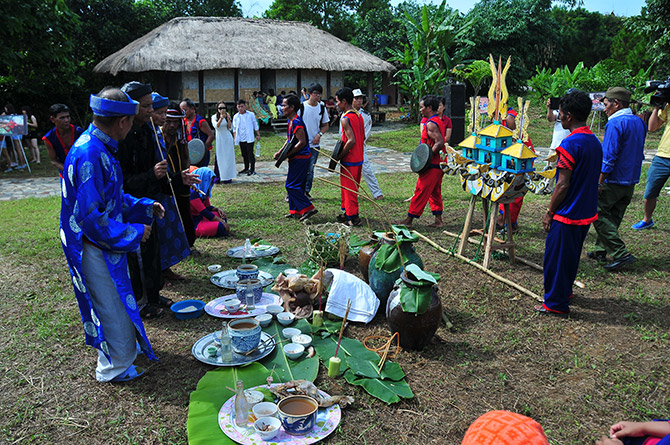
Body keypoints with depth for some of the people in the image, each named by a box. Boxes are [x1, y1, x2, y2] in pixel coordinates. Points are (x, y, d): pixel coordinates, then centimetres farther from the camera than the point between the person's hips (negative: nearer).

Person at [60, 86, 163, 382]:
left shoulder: (99, 148, 4)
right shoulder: (89, 155, -28)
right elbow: (91, 216, -29)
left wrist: (145, 206, 10)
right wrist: (133, 233, -20)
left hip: (105, 243, 10)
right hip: (95, 248, -10)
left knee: (117, 301, 25)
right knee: (113, 306, 6)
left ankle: (122, 348, 46)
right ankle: (113, 367, 26)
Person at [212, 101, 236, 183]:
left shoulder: (227, 116, 7)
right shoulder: (214, 117, 0)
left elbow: (230, 127, -2)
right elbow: (216, 126, -17)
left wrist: (228, 118, -15)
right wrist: (221, 118, -28)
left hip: (228, 138, 2)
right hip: (219, 139, -2)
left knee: (228, 157, 1)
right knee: (219, 157, -3)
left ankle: (228, 177, 6)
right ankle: (218, 177, 1)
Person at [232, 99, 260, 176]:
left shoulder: (251, 115, -1)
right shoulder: (235, 117, 5)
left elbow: (255, 125, 6)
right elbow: (234, 128, 12)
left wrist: (258, 135, 7)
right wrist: (235, 138, 7)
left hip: (249, 138, -4)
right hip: (241, 139, 4)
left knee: (250, 154, -4)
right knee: (244, 155, 13)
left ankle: (252, 169, 3)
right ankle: (246, 168, 26)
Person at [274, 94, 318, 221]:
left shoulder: (297, 122, -18)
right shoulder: (291, 121, 13)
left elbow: (302, 142, -23)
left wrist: (286, 154, -19)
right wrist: (280, 152, 11)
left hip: (300, 158, -10)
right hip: (296, 158, 10)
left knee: (291, 186, -8)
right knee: (293, 185, 14)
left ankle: (308, 208, -4)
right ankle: (295, 211, 22)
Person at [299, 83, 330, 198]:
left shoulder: (322, 107, 4)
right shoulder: (301, 106, -7)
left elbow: (325, 125, 12)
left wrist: (319, 134, -6)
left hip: (314, 144, 3)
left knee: (310, 170, 10)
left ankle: (307, 190, 25)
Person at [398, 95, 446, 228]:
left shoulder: (431, 124, -16)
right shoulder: (438, 121, 15)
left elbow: (440, 143, -26)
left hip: (432, 165, -10)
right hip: (438, 164, 10)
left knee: (421, 191, -4)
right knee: (435, 192, 15)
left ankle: (409, 220, 1)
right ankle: (438, 220, 17)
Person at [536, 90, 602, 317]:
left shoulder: (570, 144, -20)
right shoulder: (595, 142, 7)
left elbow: (563, 185, -21)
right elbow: (593, 178, 14)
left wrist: (549, 212, -12)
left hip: (567, 214, -9)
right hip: (587, 212, 9)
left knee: (556, 258, 3)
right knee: (571, 255, 22)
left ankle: (556, 304, 13)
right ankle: (565, 291, 38)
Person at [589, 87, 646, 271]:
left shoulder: (615, 123, -18)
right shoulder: (639, 122, 10)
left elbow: (609, 156, -22)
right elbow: (639, 153, 18)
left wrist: (600, 182, -19)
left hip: (613, 180, -9)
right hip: (631, 182, 9)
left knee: (598, 214, -1)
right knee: (613, 217, 15)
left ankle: (621, 253, -5)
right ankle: (601, 249, 24)